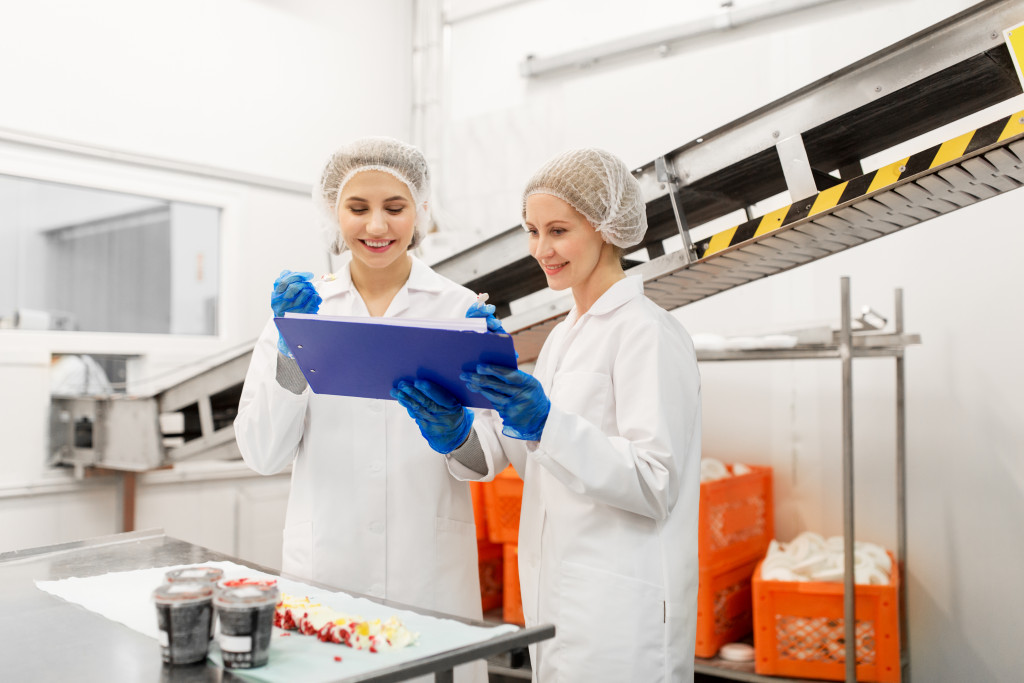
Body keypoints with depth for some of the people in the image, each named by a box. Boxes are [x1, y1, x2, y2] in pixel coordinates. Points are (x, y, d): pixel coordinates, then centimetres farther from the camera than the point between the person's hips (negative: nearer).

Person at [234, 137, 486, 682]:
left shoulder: (459, 308, -2)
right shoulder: (300, 304, 2)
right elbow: (262, 454, -3)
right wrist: (291, 349, -15)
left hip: (432, 570, -1)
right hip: (323, 563, 1)